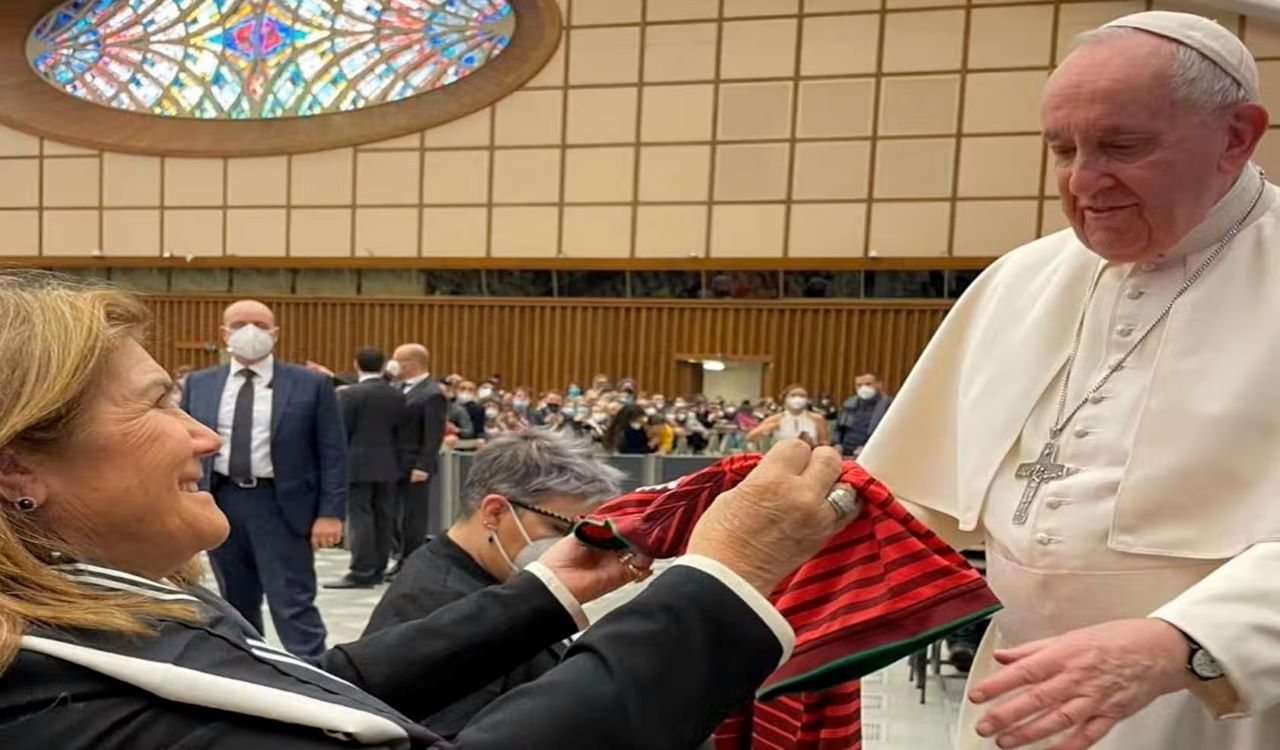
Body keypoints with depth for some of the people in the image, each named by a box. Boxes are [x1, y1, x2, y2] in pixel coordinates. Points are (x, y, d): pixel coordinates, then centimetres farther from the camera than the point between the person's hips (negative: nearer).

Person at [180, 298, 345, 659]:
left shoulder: (311, 384, -2)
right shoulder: (199, 384, 8)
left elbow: (332, 453, -3)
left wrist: (330, 513, -10)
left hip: (281, 505, -4)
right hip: (220, 502, 4)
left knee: (293, 606, -2)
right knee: (236, 604, 15)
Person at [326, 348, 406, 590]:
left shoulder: (349, 394, -10)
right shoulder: (398, 396, 5)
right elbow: (399, 431, 7)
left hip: (358, 465, -5)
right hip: (387, 466, 6)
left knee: (360, 517, -4)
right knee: (383, 517, 9)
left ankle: (362, 572, -4)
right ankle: (378, 570, 16)